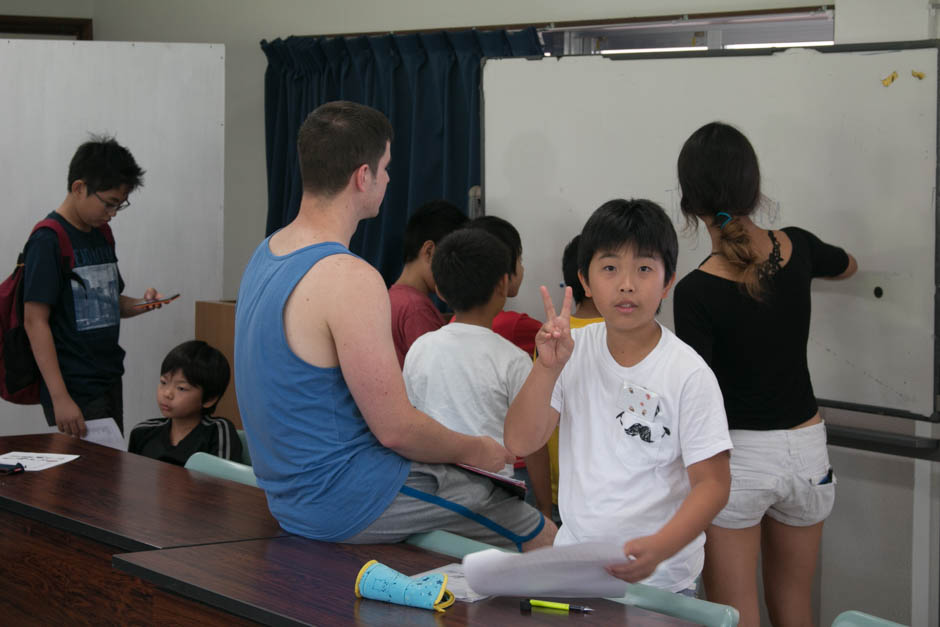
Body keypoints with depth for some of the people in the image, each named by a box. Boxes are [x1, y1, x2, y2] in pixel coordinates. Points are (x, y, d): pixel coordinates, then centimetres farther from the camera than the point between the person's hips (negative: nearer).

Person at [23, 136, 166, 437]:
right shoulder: (48, 241, -13)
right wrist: (59, 398, -21)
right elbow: (35, 321, -17)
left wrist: (140, 304, 1)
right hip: (74, 390, -8)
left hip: (109, 381, 8)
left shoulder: (102, 234, 12)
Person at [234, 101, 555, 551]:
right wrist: (477, 451, -2)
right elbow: (395, 429, -21)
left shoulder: (266, 254, 7)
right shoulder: (350, 279, -23)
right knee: (544, 538, -2)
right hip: (342, 505, -10)